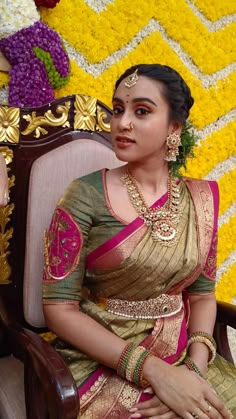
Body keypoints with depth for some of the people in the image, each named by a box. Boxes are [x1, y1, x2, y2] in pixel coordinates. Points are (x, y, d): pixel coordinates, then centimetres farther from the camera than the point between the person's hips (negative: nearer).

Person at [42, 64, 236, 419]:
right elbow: (59, 307, -12)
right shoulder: (87, 195, -11)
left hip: (182, 360, 4)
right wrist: (153, 371, -18)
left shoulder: (200, 199, 1)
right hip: (101, 362, -4)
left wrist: (195, 366, -11)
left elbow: (203, 293, 6)